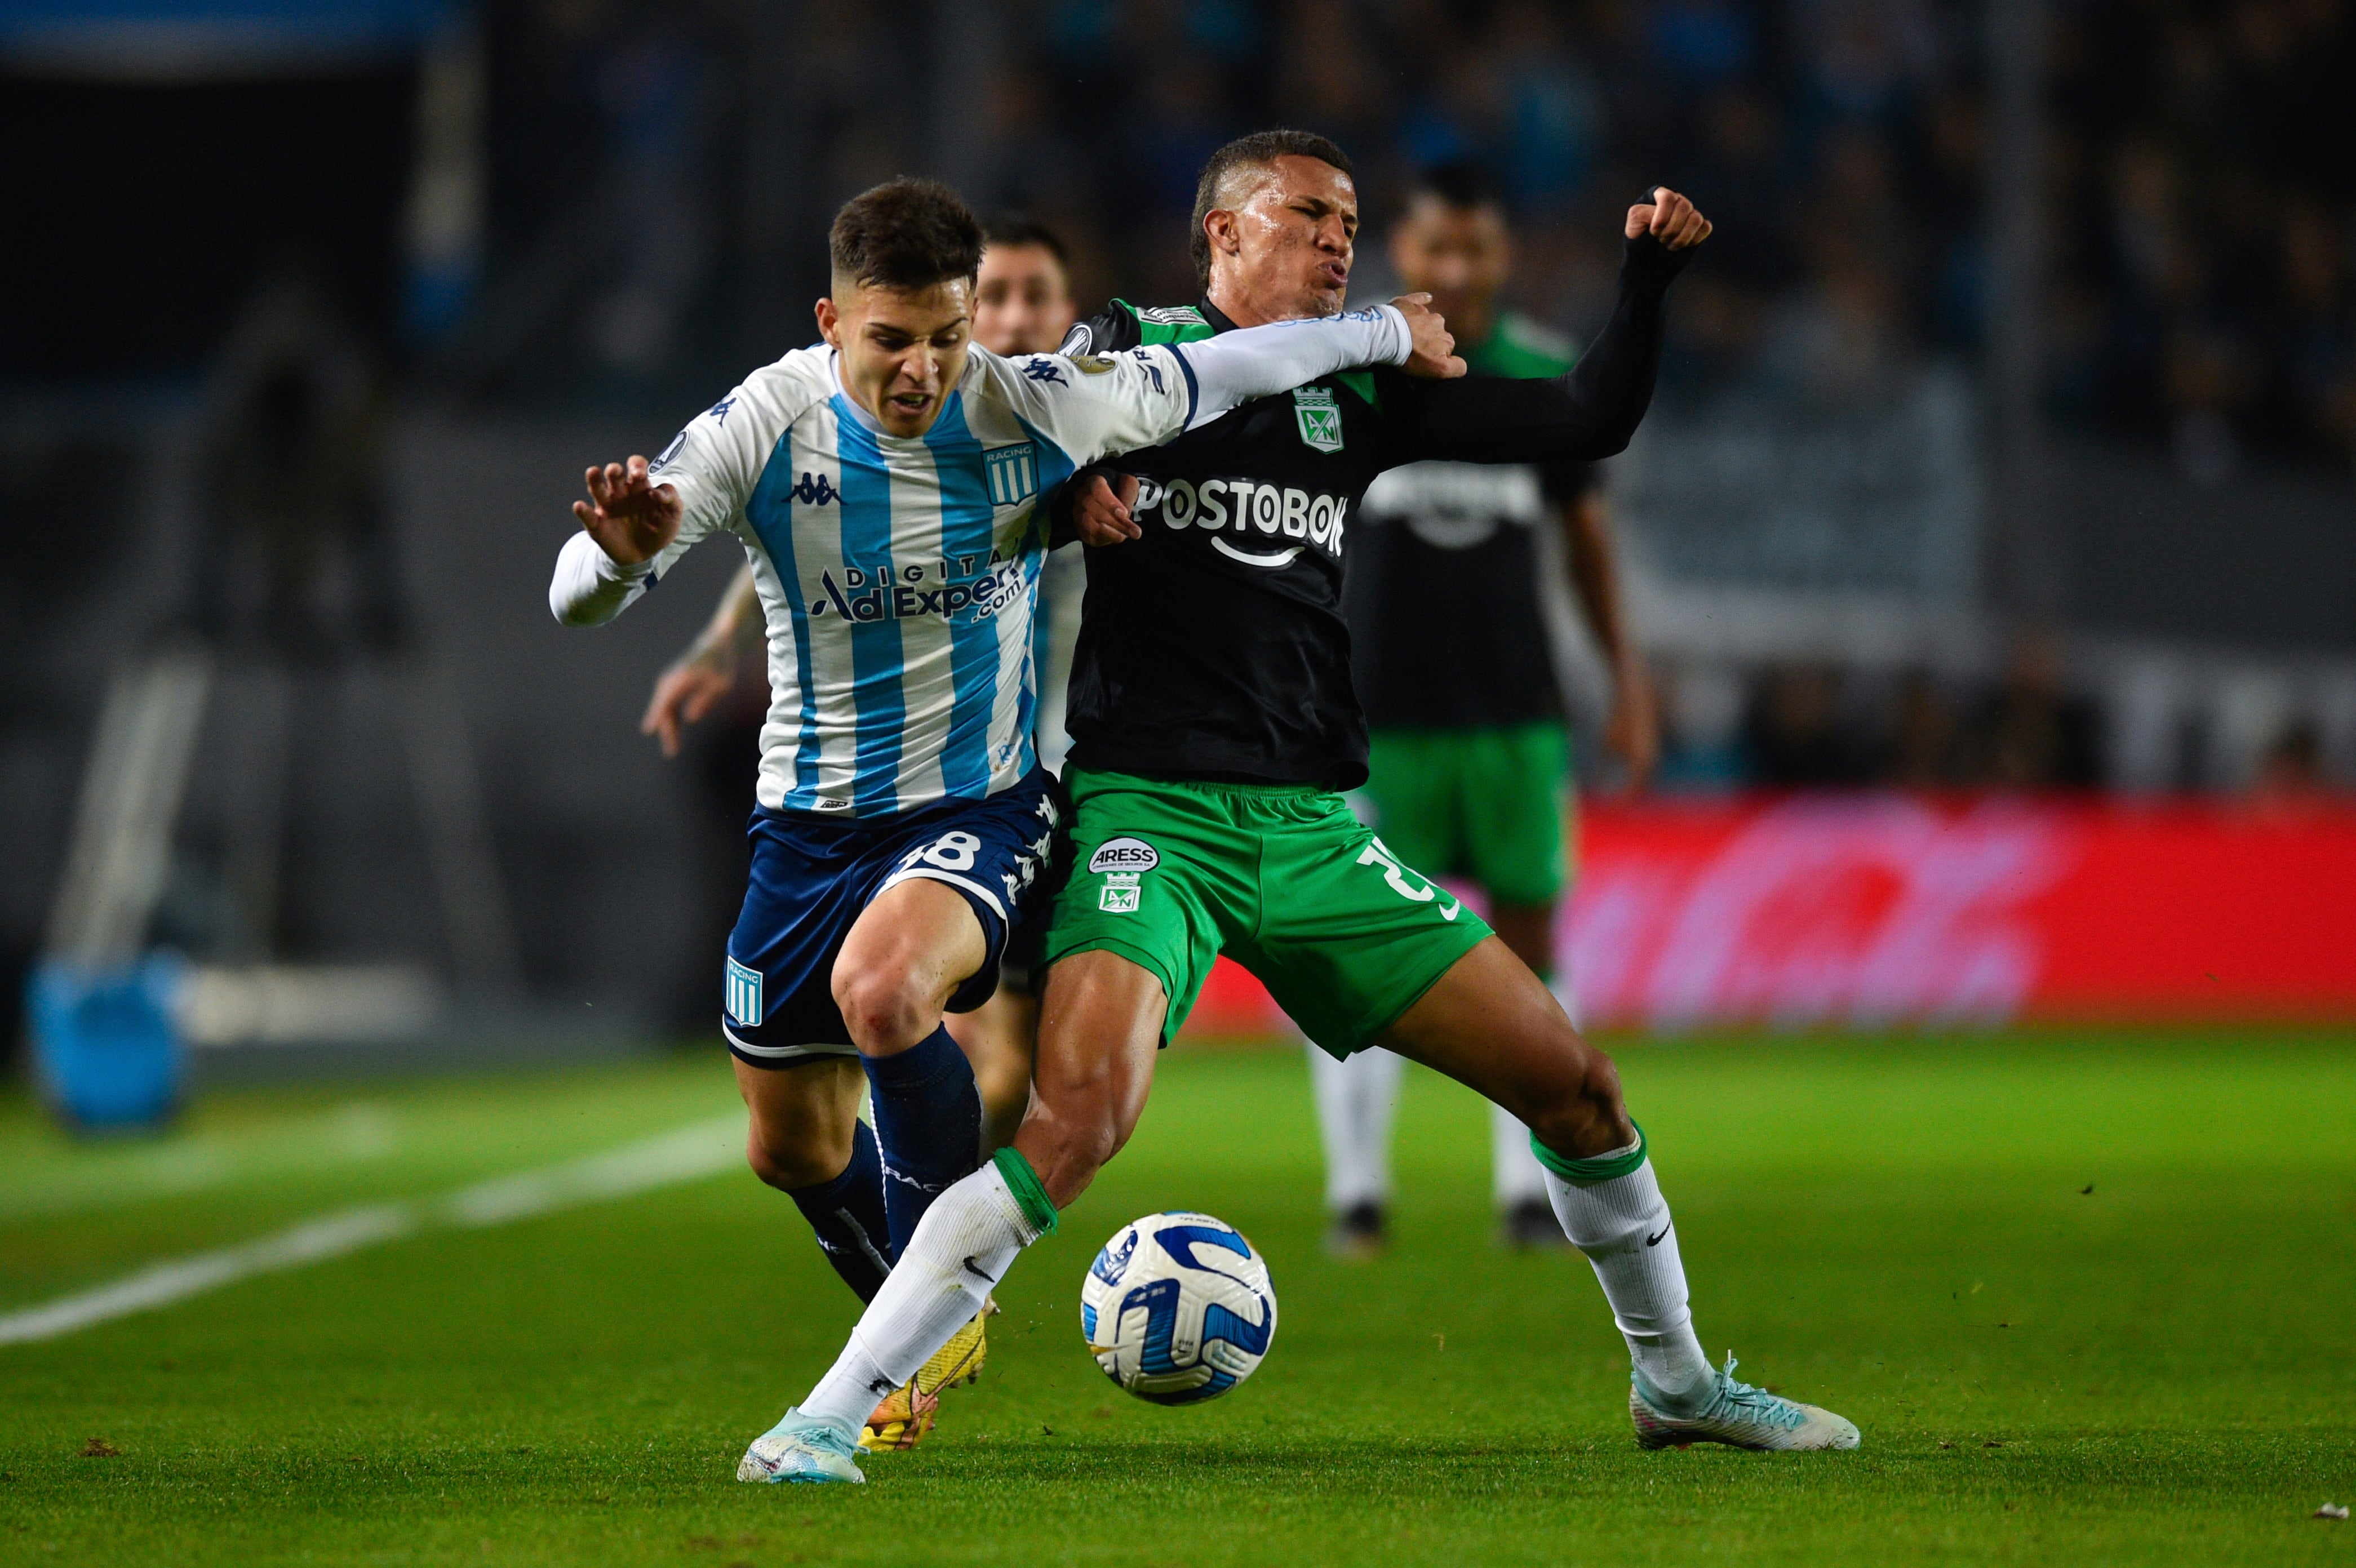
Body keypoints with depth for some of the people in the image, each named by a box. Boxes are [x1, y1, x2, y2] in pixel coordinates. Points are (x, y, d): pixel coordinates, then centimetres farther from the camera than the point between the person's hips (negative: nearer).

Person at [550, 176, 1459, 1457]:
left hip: (981, 805, -3)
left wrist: (1388, 331, 14)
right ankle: (924, 1340, 43)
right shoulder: (766, 426, -17)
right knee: (793, 1150, 12)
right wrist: (621, 549, -47)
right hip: (811, 820, 3)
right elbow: (575, 600, -23)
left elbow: (1216, 375, 2)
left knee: (880, 989, -35)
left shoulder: (1034, 411, -15)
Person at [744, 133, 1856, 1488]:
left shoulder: (1359, 393, 15)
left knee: (1575, 1082, 4)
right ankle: (825, 1418, -25)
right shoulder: (1130, 348, 4)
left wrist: (1650, 280, 2)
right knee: (1083, 1114, -29)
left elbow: (1591, 423, 16)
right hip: (1150, 806, -5)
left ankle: (1679, 1385, 26)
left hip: (1315, 825, 5)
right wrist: (1066, 478, -13)